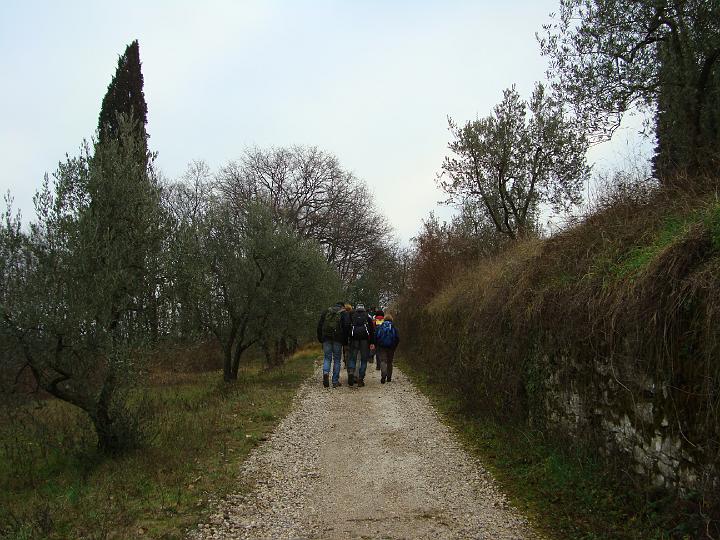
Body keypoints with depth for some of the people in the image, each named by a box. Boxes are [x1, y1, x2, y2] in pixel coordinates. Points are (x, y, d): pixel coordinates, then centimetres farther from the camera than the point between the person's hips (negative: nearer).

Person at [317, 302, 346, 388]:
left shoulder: (326, 311, 14)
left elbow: (319, 325, 11)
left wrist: (320, 338, 15)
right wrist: (345, 340, 6)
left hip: (326, 338, 2)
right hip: (338, 338, -2)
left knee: (327, 358, 8)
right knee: (337, 359, 5)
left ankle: (326, 373, -20)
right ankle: (335, 381, 4)